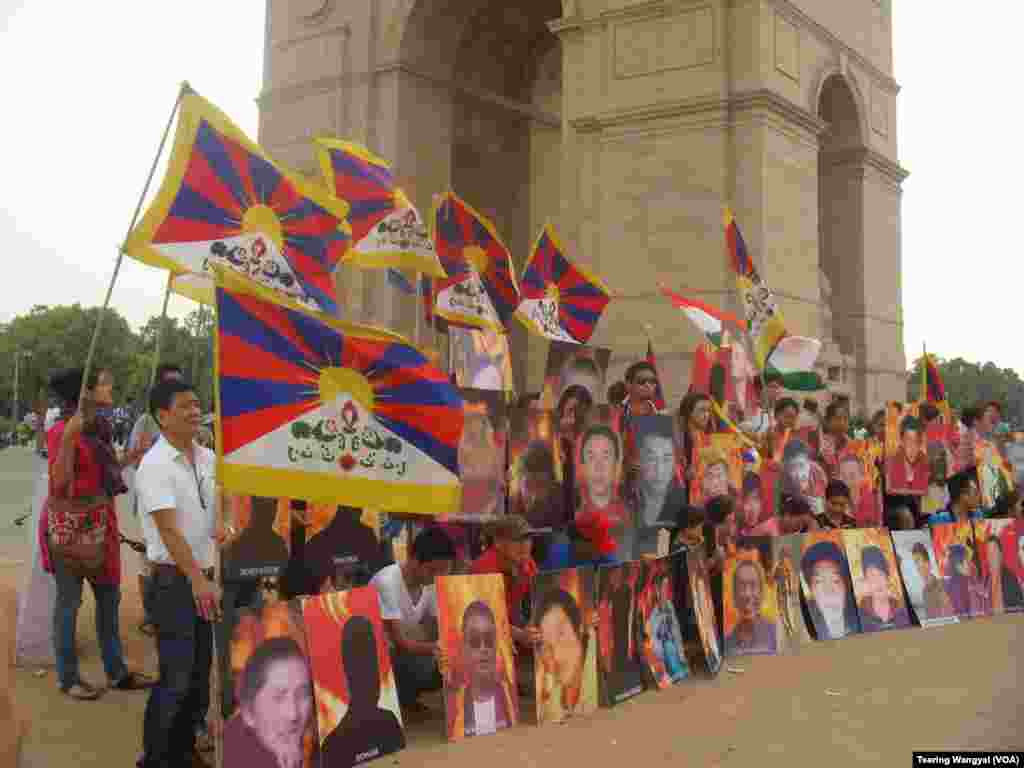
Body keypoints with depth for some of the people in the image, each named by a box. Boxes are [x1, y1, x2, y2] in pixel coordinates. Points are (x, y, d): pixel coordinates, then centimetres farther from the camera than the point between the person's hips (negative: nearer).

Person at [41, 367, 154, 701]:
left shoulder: (99, 427, 9)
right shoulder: (62, 430, -16)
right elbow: (59, 484, -23)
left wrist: (133, 455, 15)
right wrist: (69, 438, -32)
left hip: (99, 522, 8)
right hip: (68, 523, -8)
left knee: (109, 594, 13)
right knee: (69, 600, 2)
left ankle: (117, 672, 23)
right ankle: (67, 678, 15)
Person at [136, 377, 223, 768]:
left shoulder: (208, 458, 5)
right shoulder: (155, 465, -16)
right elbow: (169, 530, -24)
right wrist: (197, 581, -30)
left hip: (205, 574, 7)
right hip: (174, 579, -7)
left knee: (199, 674, 15)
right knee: (176, 678, -5)